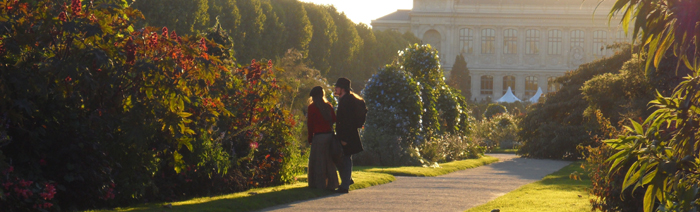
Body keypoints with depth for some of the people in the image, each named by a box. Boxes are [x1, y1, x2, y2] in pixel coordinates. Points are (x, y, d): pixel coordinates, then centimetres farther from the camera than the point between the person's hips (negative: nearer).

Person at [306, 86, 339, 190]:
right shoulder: (328, 106, 7)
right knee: (329, 160, 12)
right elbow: (334, 119, 9)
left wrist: (310, 139, 1)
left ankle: (319, 184, 2)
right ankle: (331, 184, 13)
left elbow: (310, 124, -6)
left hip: (318, 136, -5)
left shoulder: (312, 107, -6)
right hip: (330, 135, 5)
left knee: (318, 161, 2)